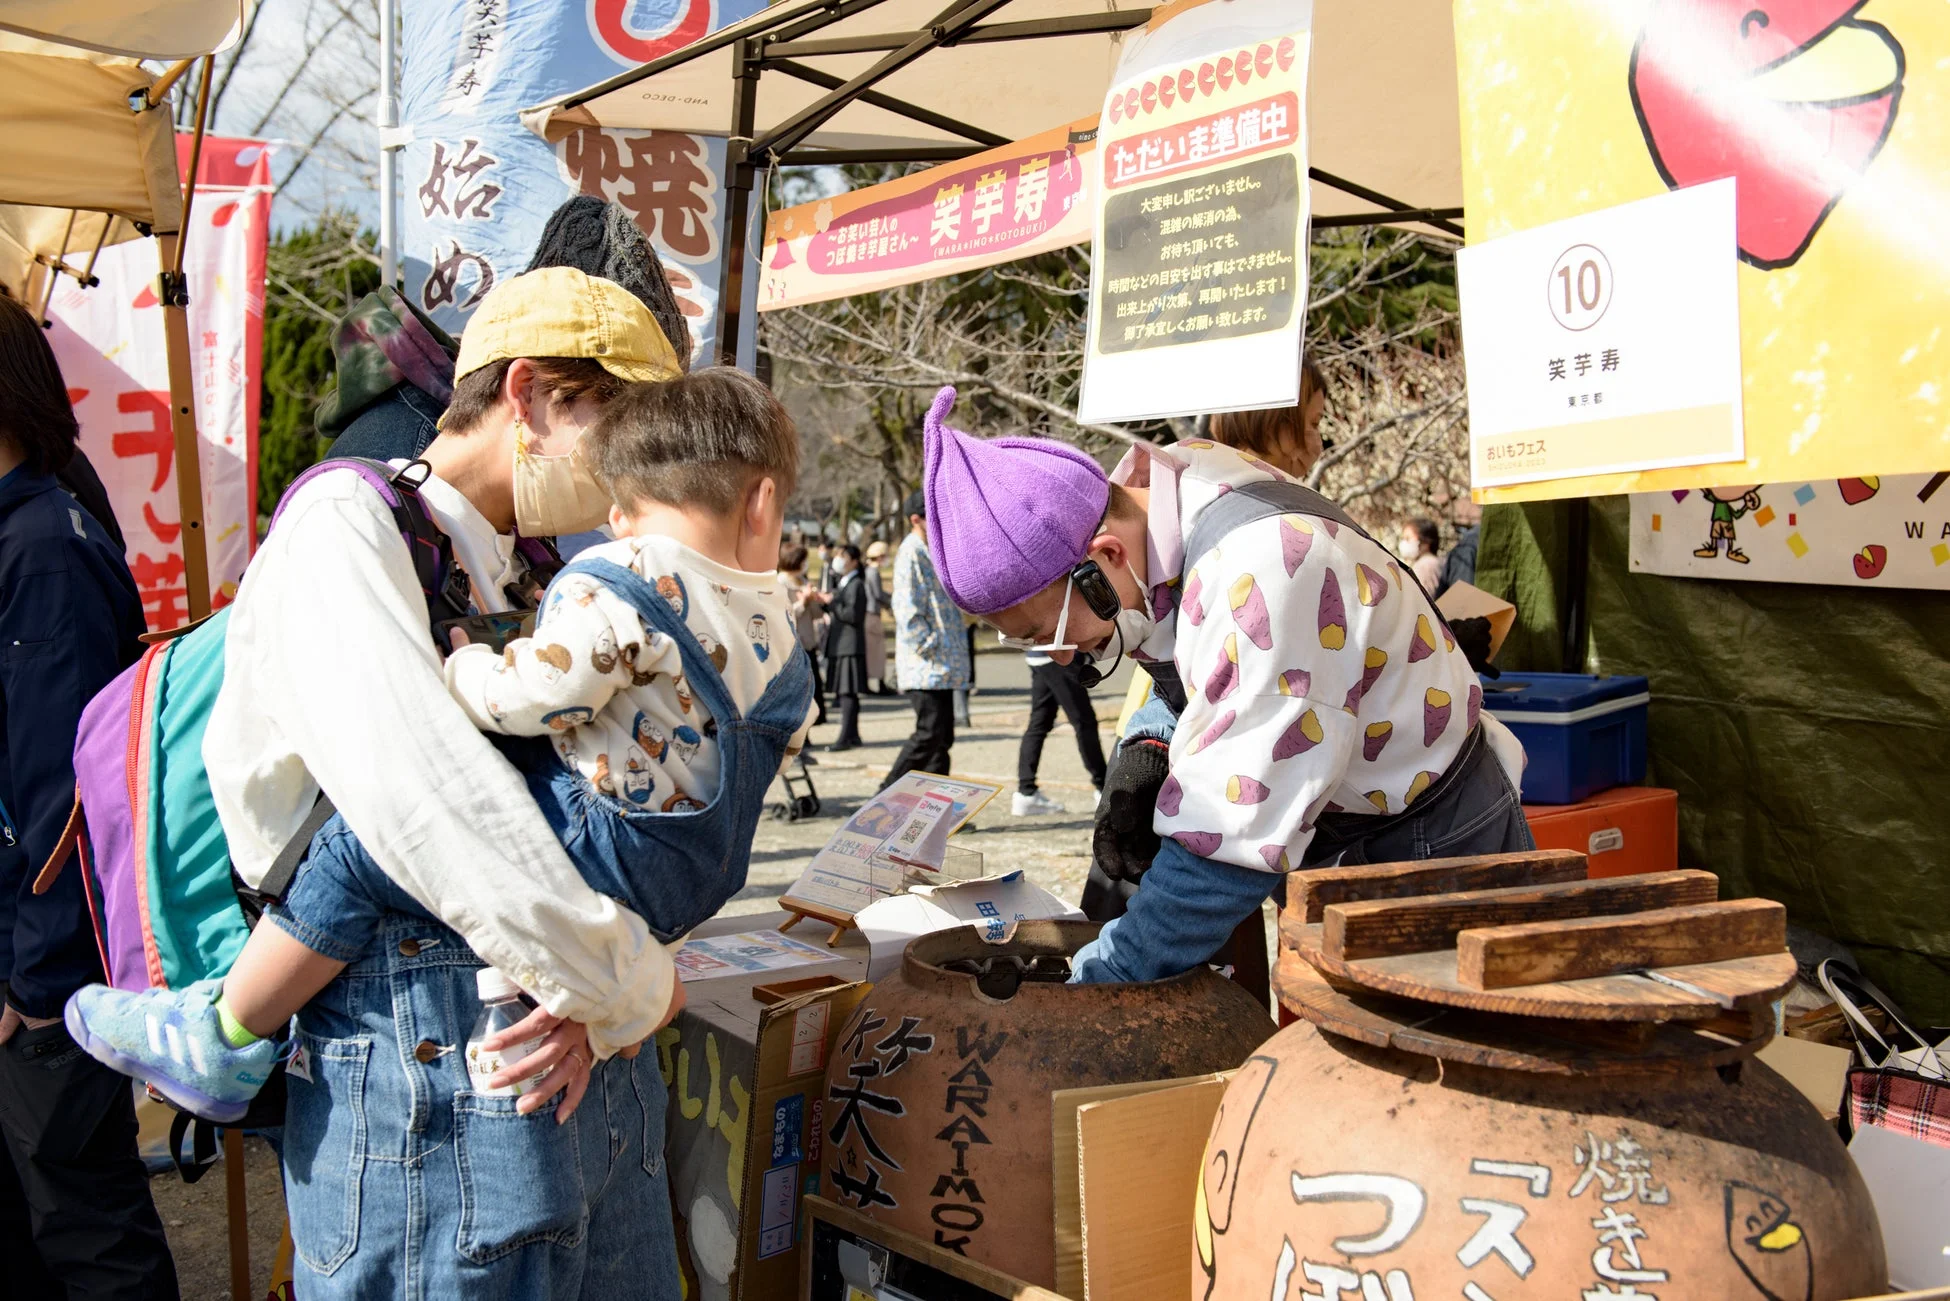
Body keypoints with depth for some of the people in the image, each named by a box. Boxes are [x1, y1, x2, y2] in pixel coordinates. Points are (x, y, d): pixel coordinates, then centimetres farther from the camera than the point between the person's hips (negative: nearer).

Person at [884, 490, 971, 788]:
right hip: (925, 667, -10)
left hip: (941, 667, 10)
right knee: (930, 733, -12)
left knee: (942, 736, 10)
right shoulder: (911, 553, -11)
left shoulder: (931, 553, 19)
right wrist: (931, 648, -18)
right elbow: (907, 609, -19)